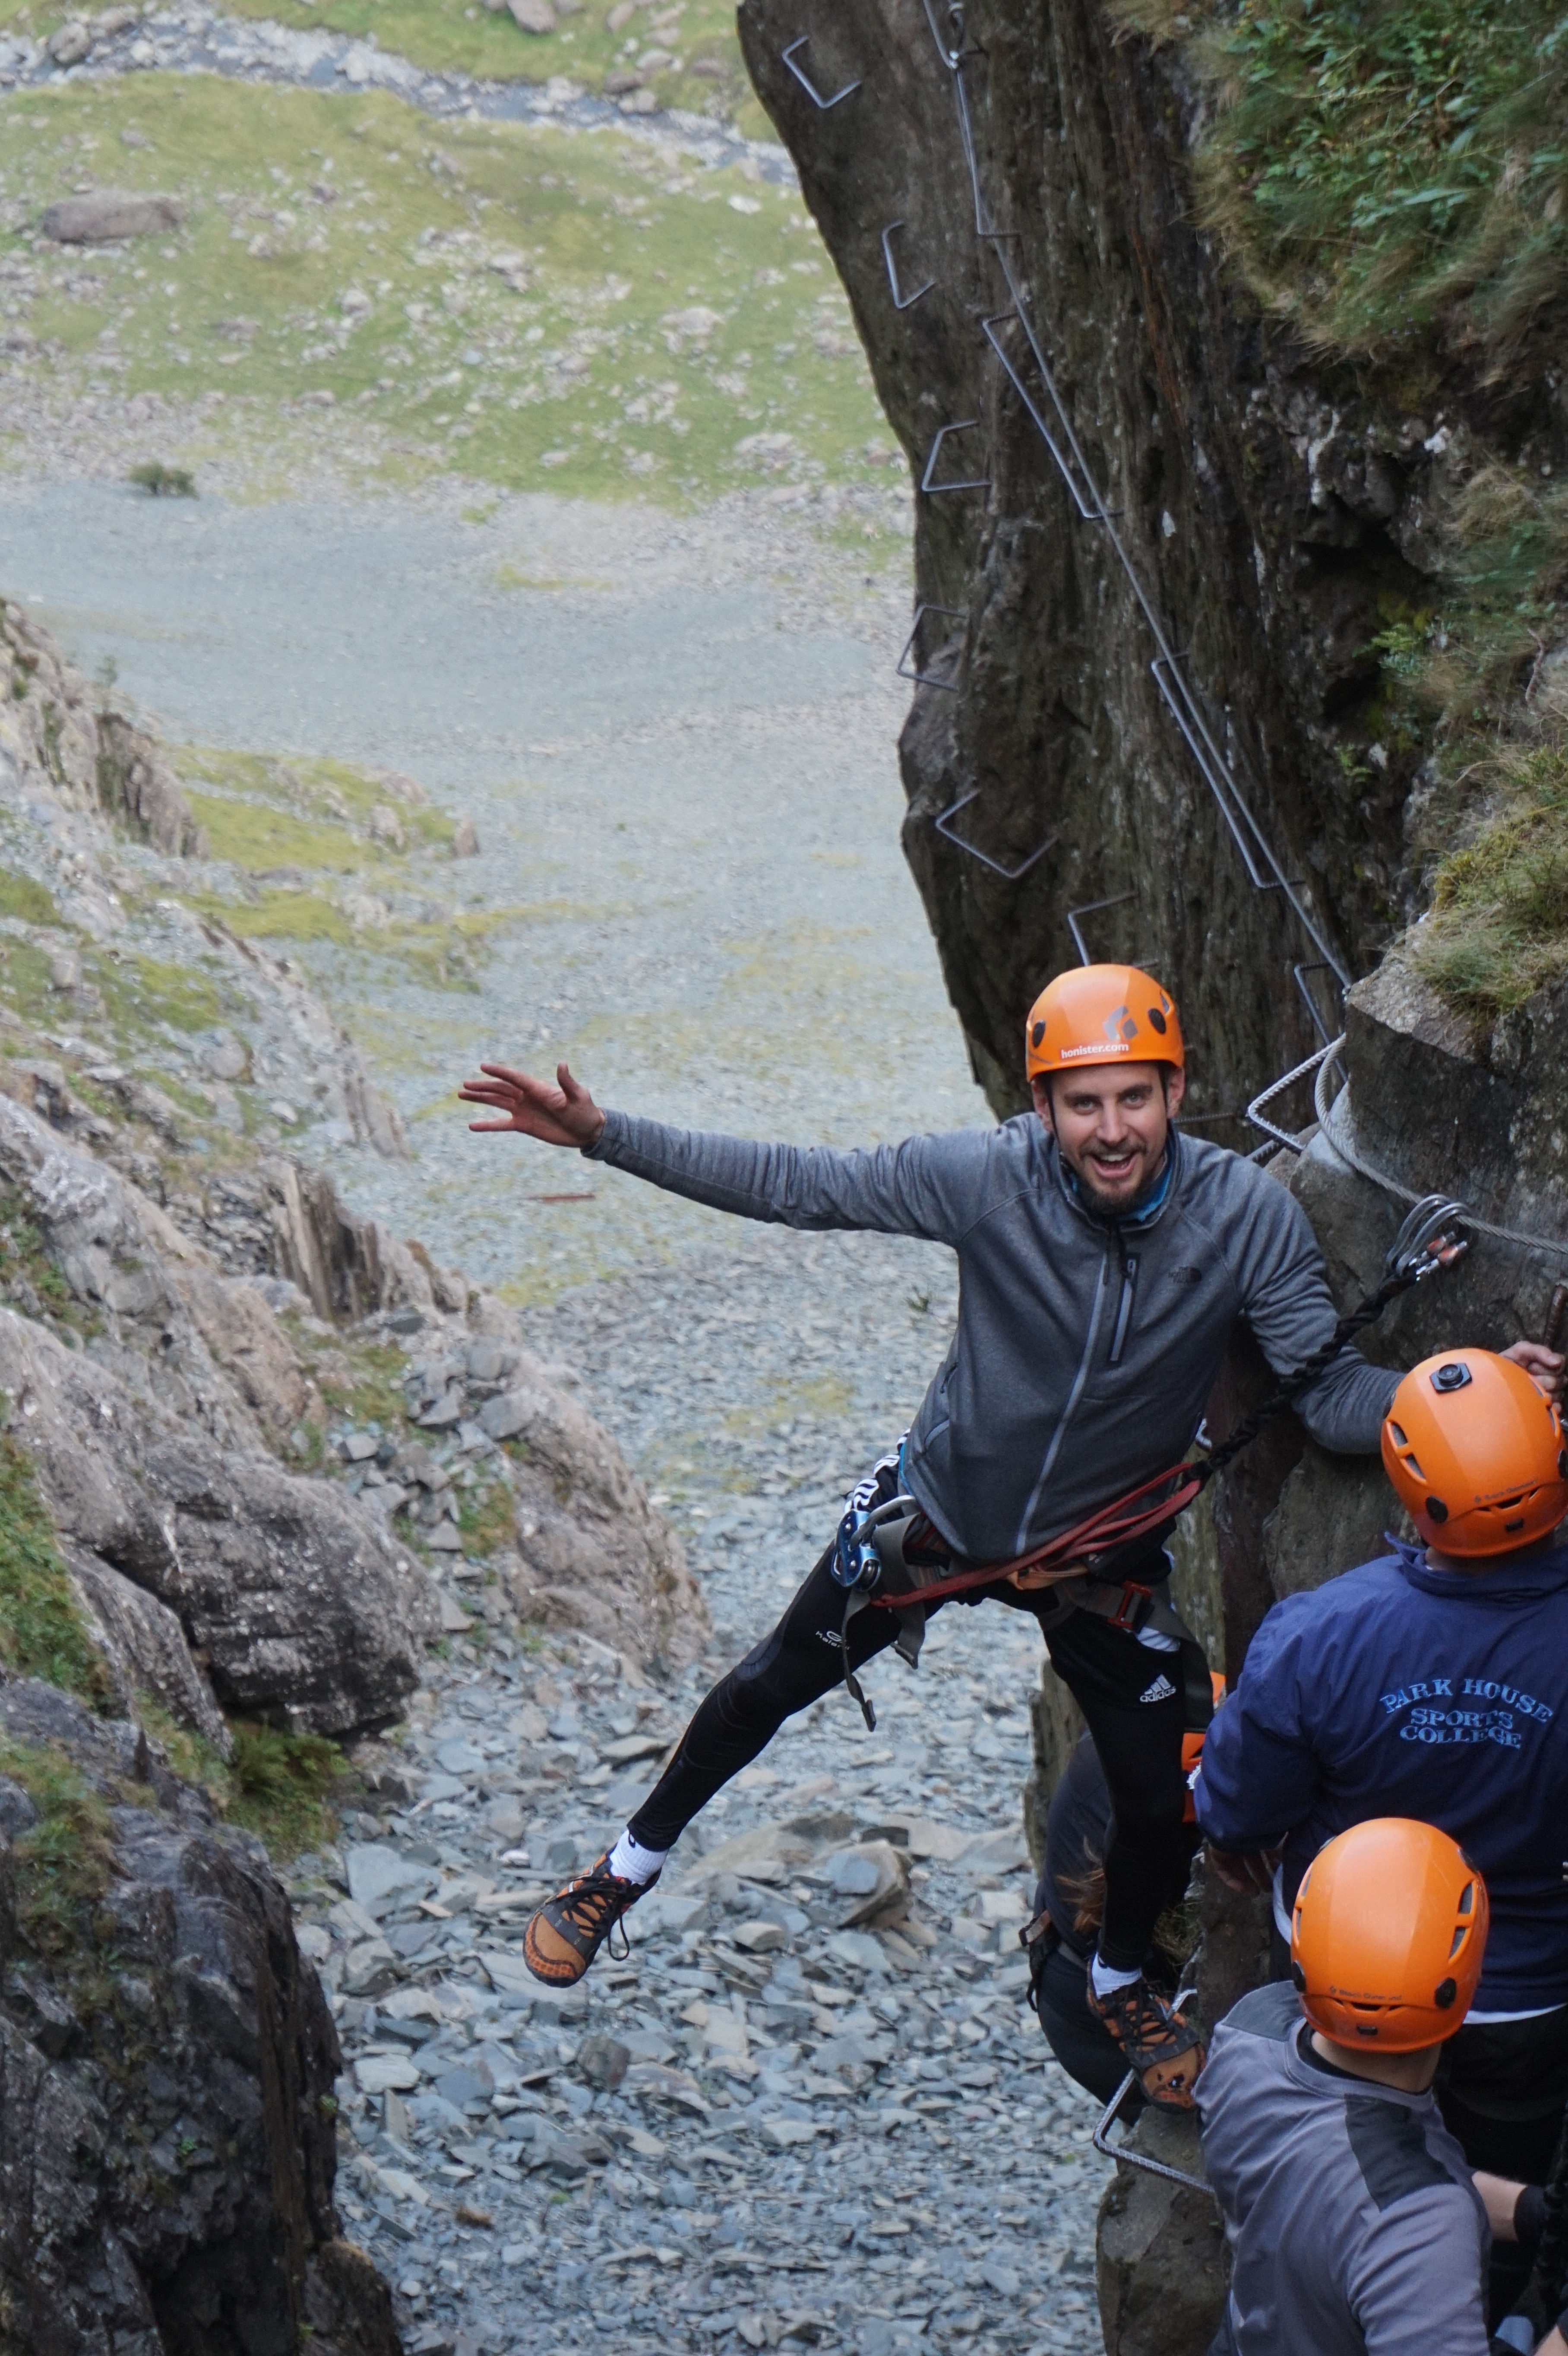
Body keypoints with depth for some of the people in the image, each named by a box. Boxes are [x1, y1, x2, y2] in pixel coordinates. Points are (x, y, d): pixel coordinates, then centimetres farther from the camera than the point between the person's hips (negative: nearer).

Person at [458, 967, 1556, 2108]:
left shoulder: (1247, 1217, -27)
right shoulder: (988, 1178, -28)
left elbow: (1335, 1391, -26)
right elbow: (793, 1183, -19)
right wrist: (602, 1136, -25)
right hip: (939, 1503, 0)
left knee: (1162, 1802, 7)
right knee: (769, 1688, 14)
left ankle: (1121, 1983, 41)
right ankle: (629, 1867, 42)